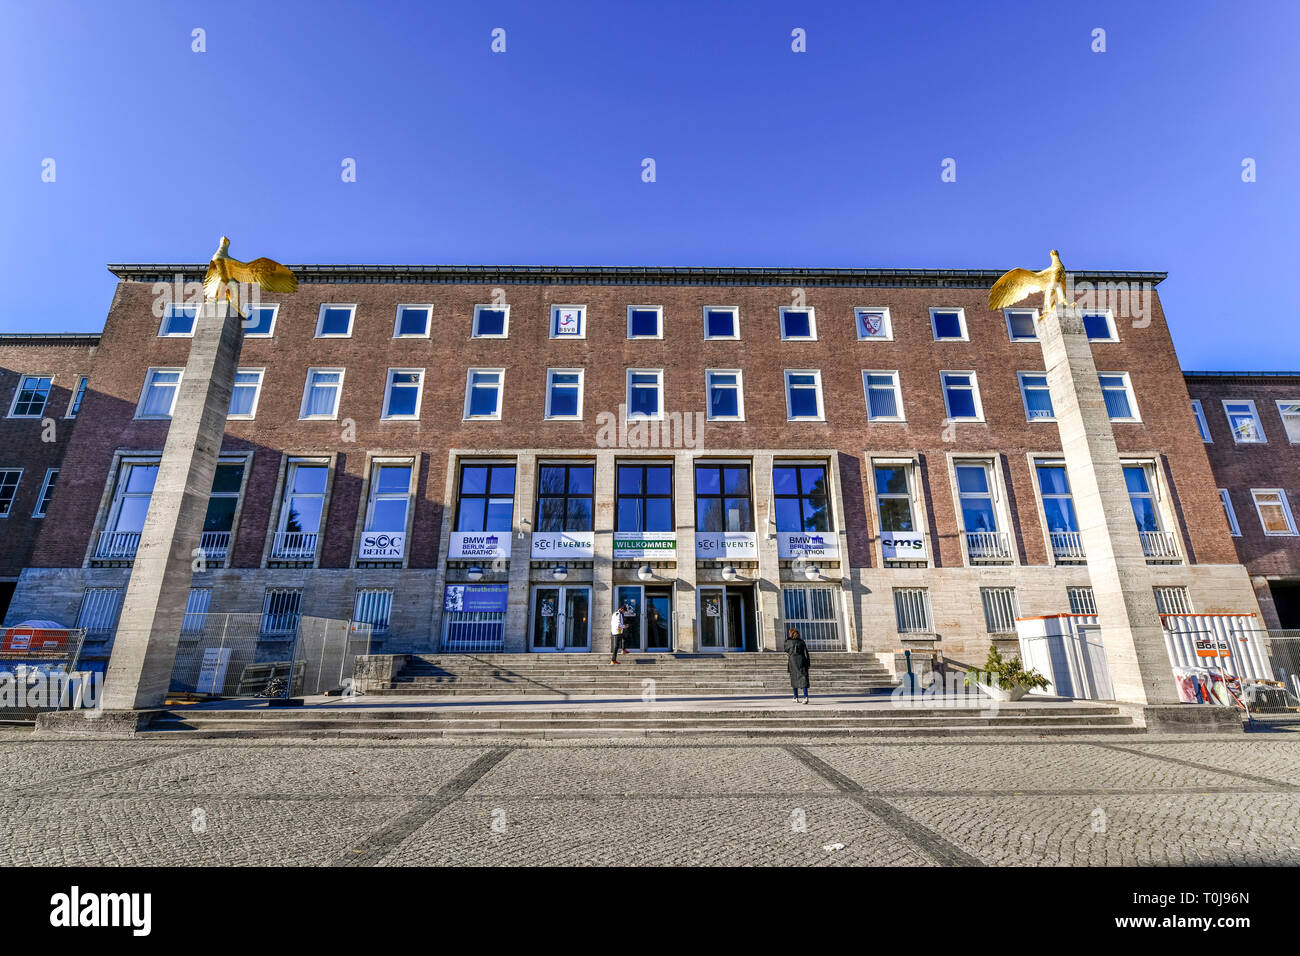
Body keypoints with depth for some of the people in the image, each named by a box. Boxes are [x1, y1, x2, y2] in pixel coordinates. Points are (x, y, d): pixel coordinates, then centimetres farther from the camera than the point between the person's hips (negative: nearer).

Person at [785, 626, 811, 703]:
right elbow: (806, 653, 2)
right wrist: (808, 664, 5)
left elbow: (786, 651, 15)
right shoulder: (801, 641, 5)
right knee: (803, 677, -4)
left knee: (794, 678, 11)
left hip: (792, 662, -1)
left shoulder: (788, 642, -2)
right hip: (802, 661, 1)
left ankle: (796, 697, 18)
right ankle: (805, 696, -19)